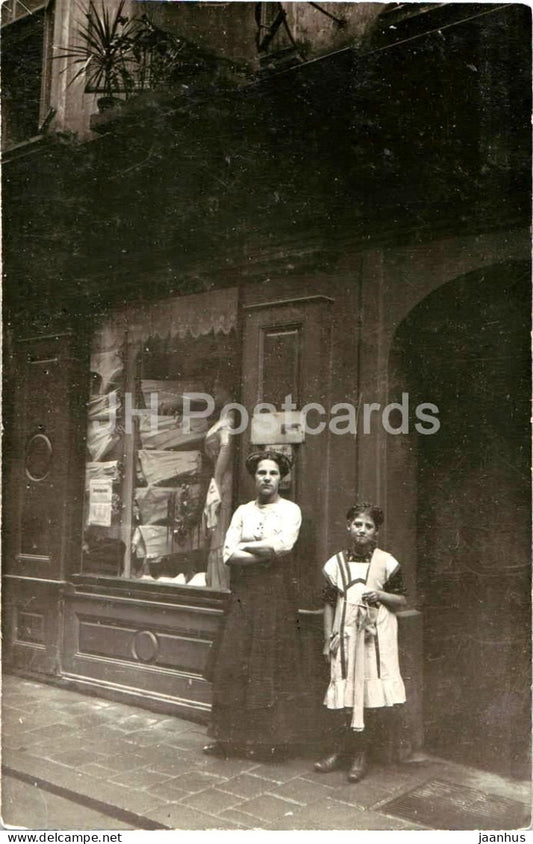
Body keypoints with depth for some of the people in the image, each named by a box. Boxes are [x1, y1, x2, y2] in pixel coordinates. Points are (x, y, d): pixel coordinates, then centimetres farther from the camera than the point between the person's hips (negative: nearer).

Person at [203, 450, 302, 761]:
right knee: (234, 662, 2)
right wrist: (266, 554, -11)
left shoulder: (290, 510, 2)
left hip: (277, 594, -3)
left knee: (274, 664, -1)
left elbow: (283, 545, -15)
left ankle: (271, 739, 10)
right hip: (245, 593, 4)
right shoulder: (243, 511, 12)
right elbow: (229, 552, 0)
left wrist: (246, 544, -6)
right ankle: (231, 736, 12)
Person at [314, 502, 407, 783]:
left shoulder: (386, 562, 0)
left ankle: (360, 752, 13)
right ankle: (340, 749, 15)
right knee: (342, 693, 1)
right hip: (345, 634, 2)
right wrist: (328, 639, 6)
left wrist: (380, 595, -14)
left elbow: (401, 600, 5)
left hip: (375, 635, -2)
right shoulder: (336, 563, 5)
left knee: (369, 694, -2)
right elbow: (329, 604, 9)